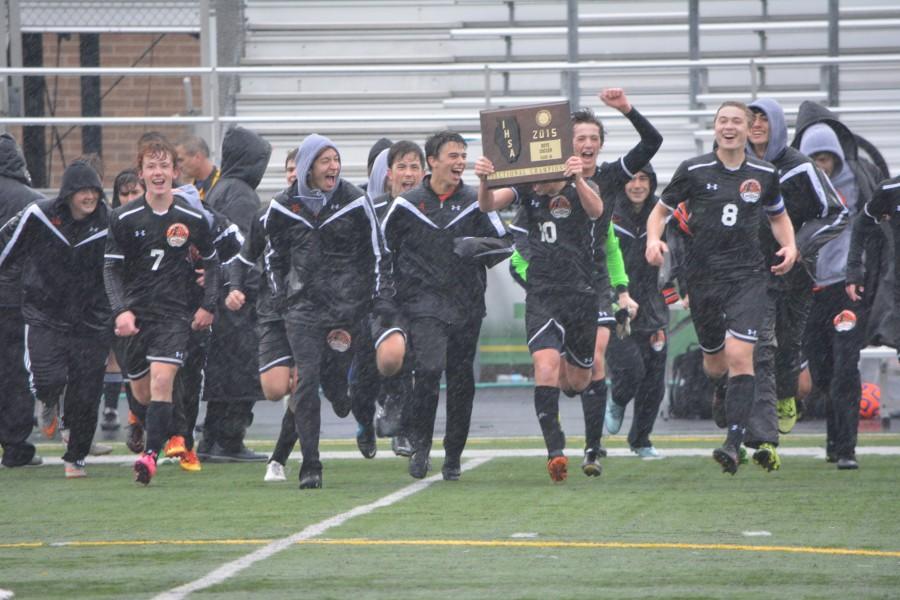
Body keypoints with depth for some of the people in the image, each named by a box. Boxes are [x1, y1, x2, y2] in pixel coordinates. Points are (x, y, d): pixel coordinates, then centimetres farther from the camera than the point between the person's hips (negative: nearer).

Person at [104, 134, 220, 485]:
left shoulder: (193, 219, 0)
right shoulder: (124, 219, 0)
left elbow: (211, 263, 14)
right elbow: (112, 268, 1)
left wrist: (209, 306, 5)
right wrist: (120, 310, -12)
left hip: (174, 314, -2)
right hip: (135, 315, 2)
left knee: (161, 379, -21)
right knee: (142, 394, 7)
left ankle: (151, 454, -23)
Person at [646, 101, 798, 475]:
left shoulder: (764, 174, 4)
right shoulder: (694, 171, 0)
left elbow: (779, 217, 21)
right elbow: (660, 211, 8)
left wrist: (789, 246, 3)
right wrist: (654, 239, -12)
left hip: (748, 275, -1)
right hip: (703, 275, 1)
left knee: (739, 355, -18)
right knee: (715, 365, 9)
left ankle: (734, 443, -20)